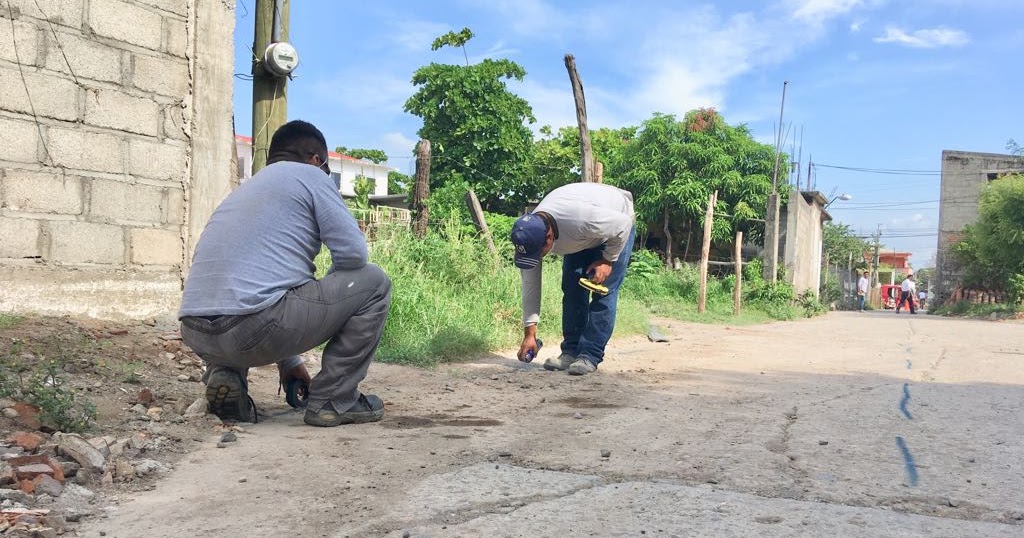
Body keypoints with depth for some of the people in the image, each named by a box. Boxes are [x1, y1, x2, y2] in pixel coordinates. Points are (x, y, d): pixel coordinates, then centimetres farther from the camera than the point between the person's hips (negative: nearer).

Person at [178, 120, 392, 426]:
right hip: (252, 326, -8)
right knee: (373, 283, 9)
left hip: (196, 335, 8)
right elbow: (353, 253, -1)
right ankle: (333, 400, 9)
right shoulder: (310, 175, 9)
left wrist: (287, 362, 42)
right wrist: (328, 294, 23)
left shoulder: (244, 190, 31)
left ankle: (224, 374, 14)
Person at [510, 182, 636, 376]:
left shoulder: (580, 219, -46)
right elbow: (530, 285, -16)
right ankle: (571, 352, 5)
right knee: (572, 289, -3)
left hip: (618, 226, -5)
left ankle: (589, 356, -12)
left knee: (604, 293, -14)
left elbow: (623, 224, -28)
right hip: (581, 238, 5)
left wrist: (608, 260, -21)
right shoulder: (530, 235, -25)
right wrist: (529, 333, -15)